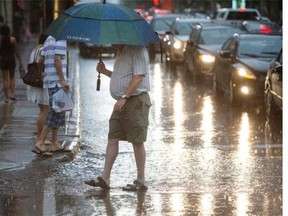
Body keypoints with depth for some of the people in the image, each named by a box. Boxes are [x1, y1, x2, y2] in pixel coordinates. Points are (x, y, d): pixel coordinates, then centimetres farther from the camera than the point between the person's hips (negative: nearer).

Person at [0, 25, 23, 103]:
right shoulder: (12, 39, -6)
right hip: (11, 59, 0)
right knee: (12, 78, 15)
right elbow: (16, 51, -3)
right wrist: (20, 60, 6)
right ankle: (11, 94, 2)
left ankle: (7, 97, 3)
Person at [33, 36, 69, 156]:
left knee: (56, 111, 14)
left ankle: (55, 143, 17)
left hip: (49, 80, 9)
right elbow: (57, 59, -20)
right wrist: (63, 80, -20)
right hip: (57, 82, -9)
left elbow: (40, 61, 18)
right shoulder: (61, 40, -11)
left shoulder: (49, 39, 16)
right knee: (55, 112, -8)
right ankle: (40, 142, -10)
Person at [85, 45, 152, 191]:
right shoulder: (120, 53, 18)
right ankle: (105, 178, 8)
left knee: (137, 141, -3)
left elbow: (138, 77, -22)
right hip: (122, 103, 10)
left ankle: (141, 181, 4)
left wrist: (124, 97, -26)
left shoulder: (137, 51, -13)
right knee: (112, 138, 6)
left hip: (135, 102, -10)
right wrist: (104, 71, 12)